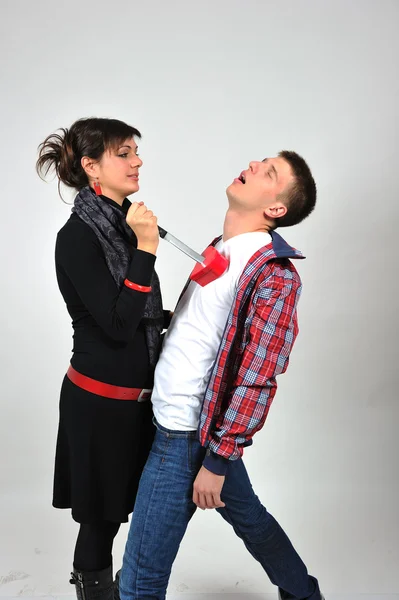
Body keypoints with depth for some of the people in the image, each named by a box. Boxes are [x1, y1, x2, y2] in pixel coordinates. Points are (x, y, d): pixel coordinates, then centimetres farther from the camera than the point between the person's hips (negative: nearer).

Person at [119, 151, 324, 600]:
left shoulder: (275, 276, -19)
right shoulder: (220, 248, 7)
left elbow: (257, 380, -21)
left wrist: (217, 461, -19)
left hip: (188, 435, -9)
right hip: (171, 418, 9)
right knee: (249, 518, 28)